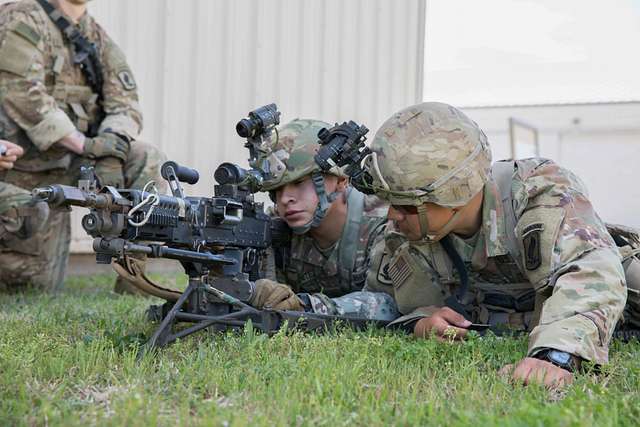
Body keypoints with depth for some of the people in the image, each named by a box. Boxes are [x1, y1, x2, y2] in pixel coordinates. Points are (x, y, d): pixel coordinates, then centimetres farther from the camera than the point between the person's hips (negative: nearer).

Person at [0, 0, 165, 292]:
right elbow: (24, 96, -24)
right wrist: (86, 144, -28)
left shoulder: (99, 39, 8)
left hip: (66, 164, 6)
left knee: (148, 162, -15)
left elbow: (125, 104, -1)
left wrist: (111, 155, -21)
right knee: (38, 284, -4)